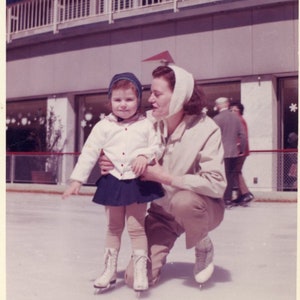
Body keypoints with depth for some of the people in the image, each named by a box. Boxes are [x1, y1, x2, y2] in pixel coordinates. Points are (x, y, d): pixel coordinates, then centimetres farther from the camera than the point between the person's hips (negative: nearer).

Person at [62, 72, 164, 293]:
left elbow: (157, 148, 0)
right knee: (113, 227, 14)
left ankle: (141, 270, 14)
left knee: (136, 227, 3)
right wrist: (78, 179, -5)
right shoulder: (103, 127, -1)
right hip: (112, 182, 2)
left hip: (138, 183, -2)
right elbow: (89, 153, -2)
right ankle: (110, 270, 26)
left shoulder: (146, 125, -3)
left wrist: (145, 155, -21)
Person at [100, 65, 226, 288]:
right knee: (136, 278, -9)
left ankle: (204, 247, -5)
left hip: (200, 207, -3)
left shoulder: (206, 129, -23)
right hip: (162, 210, 3)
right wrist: (112, 165, -21)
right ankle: (162, 248, 25)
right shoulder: (150, 123, -12)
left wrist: (164, 177, -31)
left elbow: (216, 184, -30)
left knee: (183, 202, -39)